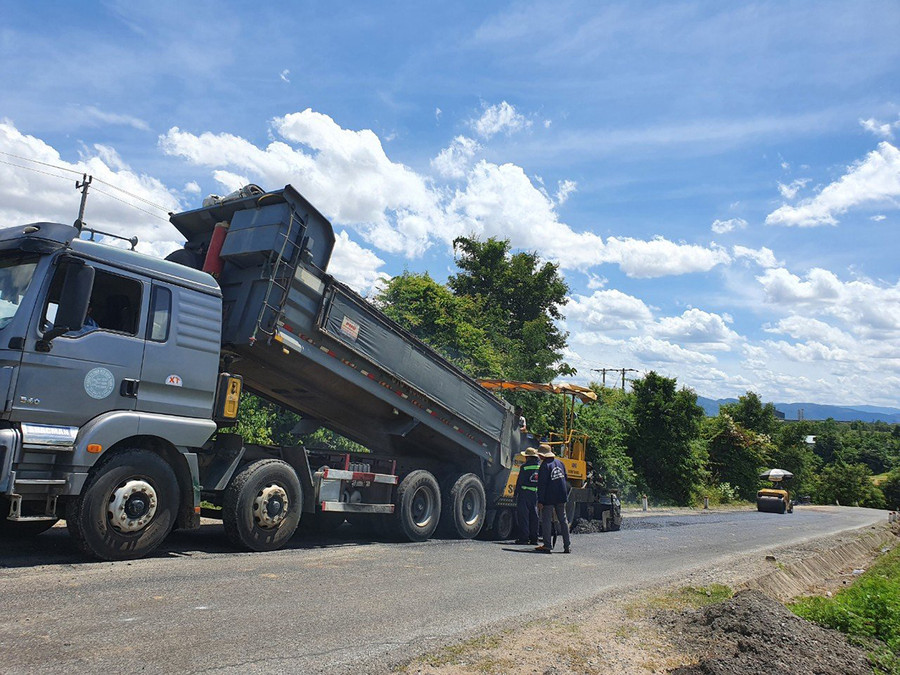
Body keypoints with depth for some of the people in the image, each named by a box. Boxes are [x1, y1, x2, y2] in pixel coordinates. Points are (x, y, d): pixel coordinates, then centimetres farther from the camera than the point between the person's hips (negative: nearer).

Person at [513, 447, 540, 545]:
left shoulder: (524, 467, -10)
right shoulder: (541, 466, 6)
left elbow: (519, 482, -8)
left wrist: (516, 493, 0)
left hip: (525, 493, -5)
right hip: (536, 494, 5)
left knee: (523, 515, 0)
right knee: (534, 516, 12)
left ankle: (524, 537, -2)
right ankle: (534, 538, 13)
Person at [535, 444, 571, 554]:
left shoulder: (544, 466, -13)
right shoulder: (560, 463, 9)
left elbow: (541, 485, -15)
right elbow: (565, 478, 15)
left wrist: (540, 500, -12)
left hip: (549, 498, -6)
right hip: (561, 497, 7)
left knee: (546, 520, 1)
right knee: (563, 520, 11)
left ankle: (547, 545, 0)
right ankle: (567, 546, 12)